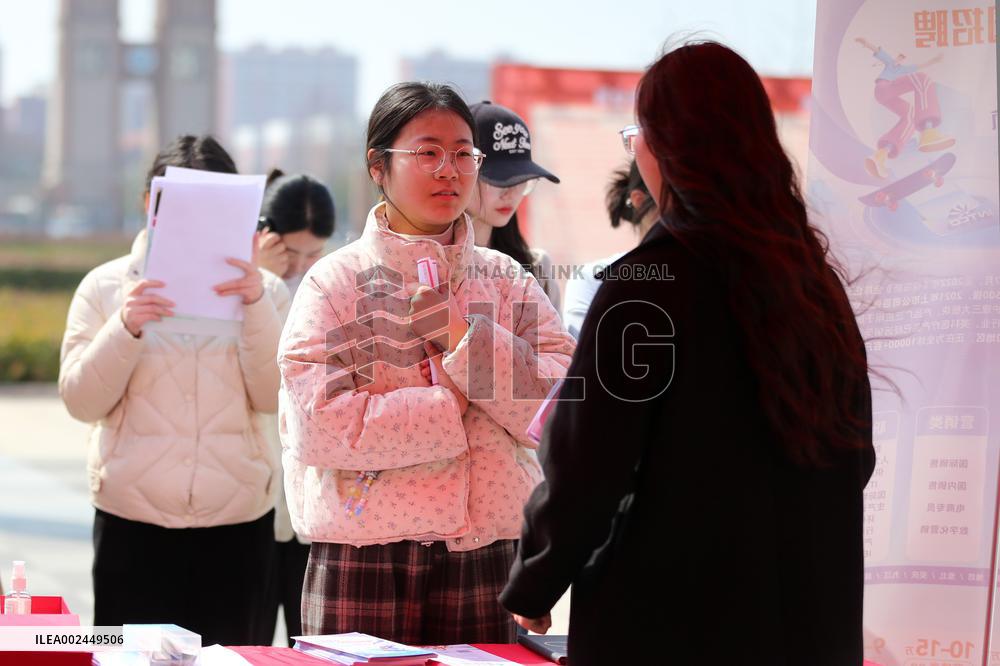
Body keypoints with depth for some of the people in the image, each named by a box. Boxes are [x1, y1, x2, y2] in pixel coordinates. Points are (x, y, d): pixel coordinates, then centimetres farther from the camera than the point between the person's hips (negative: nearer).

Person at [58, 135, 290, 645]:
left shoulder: (262, 289, 7)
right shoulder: (106, 286, 5)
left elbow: (273, 397, -4)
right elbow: (81, 401, -1)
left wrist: (256, 308, -17)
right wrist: (125, 328, -17)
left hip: (236, 522, 1)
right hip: (132, 521, -1)